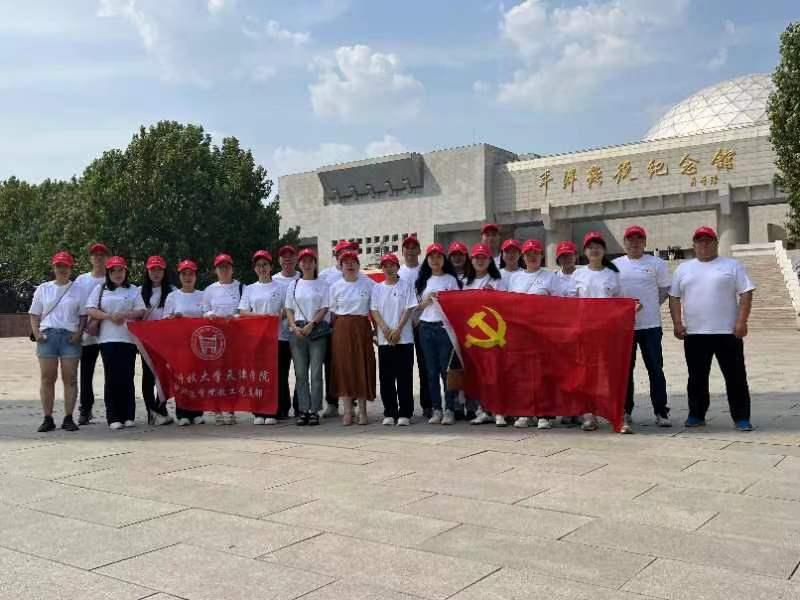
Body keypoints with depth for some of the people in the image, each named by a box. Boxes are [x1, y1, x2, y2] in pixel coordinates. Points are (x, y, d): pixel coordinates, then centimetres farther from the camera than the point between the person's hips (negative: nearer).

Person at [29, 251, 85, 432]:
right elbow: (34, 315, 13)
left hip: (70, 336, -1)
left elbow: (83, 315, 7)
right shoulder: (43, 289, 13)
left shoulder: (78, 289, 9)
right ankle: (48, 419, 5)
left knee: (70, 378, -2)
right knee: (47, 378, 0)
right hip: (47, 335, 1)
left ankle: (68, 418, 4)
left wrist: (79, 332, -8)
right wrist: (36, 332, -3)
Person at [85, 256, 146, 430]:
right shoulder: (100, 289, 12)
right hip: (108, 339, 0)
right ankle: (113, 417, 2)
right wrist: (109, 316, -10)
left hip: (128, 338, 0)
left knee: (127, 377, 0)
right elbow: (90, 310, 3)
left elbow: (141, 311, 5)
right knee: (112, 378, -2)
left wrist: (124, 315, -11)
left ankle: (128, 416, 7)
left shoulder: (133, 290, 12)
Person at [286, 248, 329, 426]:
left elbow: (324, 308, 0)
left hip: (317, 329, -2)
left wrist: (311, 324, -12)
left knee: (316, 371, -5)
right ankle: (303, 410, 5)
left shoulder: (322, 284, 7)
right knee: (300, 372, 1)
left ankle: (314, 410, -1)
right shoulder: (293, 285, 14)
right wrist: (294, 327, -5)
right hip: (297, 330, 2)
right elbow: (289, 309, 11)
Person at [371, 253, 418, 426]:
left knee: (404, 377, -2)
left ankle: (404, 413, 5)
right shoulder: (377, 288, 11)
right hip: (384, 339, 3)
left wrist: (397, 330, -13)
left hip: (404, 338, -3)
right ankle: (389, 413, 13)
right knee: (386, 377, 5)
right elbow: (374, 310, 4)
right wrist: (385, 329, -11)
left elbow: (409, 309, -3)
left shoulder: (406, 286, 3)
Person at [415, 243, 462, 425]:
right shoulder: (423, 281, 16)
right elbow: (418, 306, 14)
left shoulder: (450, 279, 5)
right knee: (431, 371, 5)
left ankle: (449, 410, 1)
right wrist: (429, 299, -3)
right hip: (426, 328, 4)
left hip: (445, 326, -4)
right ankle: (436, 410, 12)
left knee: (446, 370, -5)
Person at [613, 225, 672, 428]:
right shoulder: (615, 265, 9)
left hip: (650, 325, -2)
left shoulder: (656, 264, 4)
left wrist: (649, 305, -2)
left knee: (655, 369, 0)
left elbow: (665, 290, 7)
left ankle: (661, 412, 7)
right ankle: (626, 411, 17)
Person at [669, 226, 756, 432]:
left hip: (727, 332, -2)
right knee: (697, 378, 9)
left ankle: (741, 418, 8)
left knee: (736, 376, 0)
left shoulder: (732, 266, 4)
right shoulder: (683, 269, 12)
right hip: (694, 333, 2)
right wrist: (677, 323, 1)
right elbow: (674, 297, 12)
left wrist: (741, 322, -11)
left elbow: (746, 293, -1)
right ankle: (696, 415, 20)